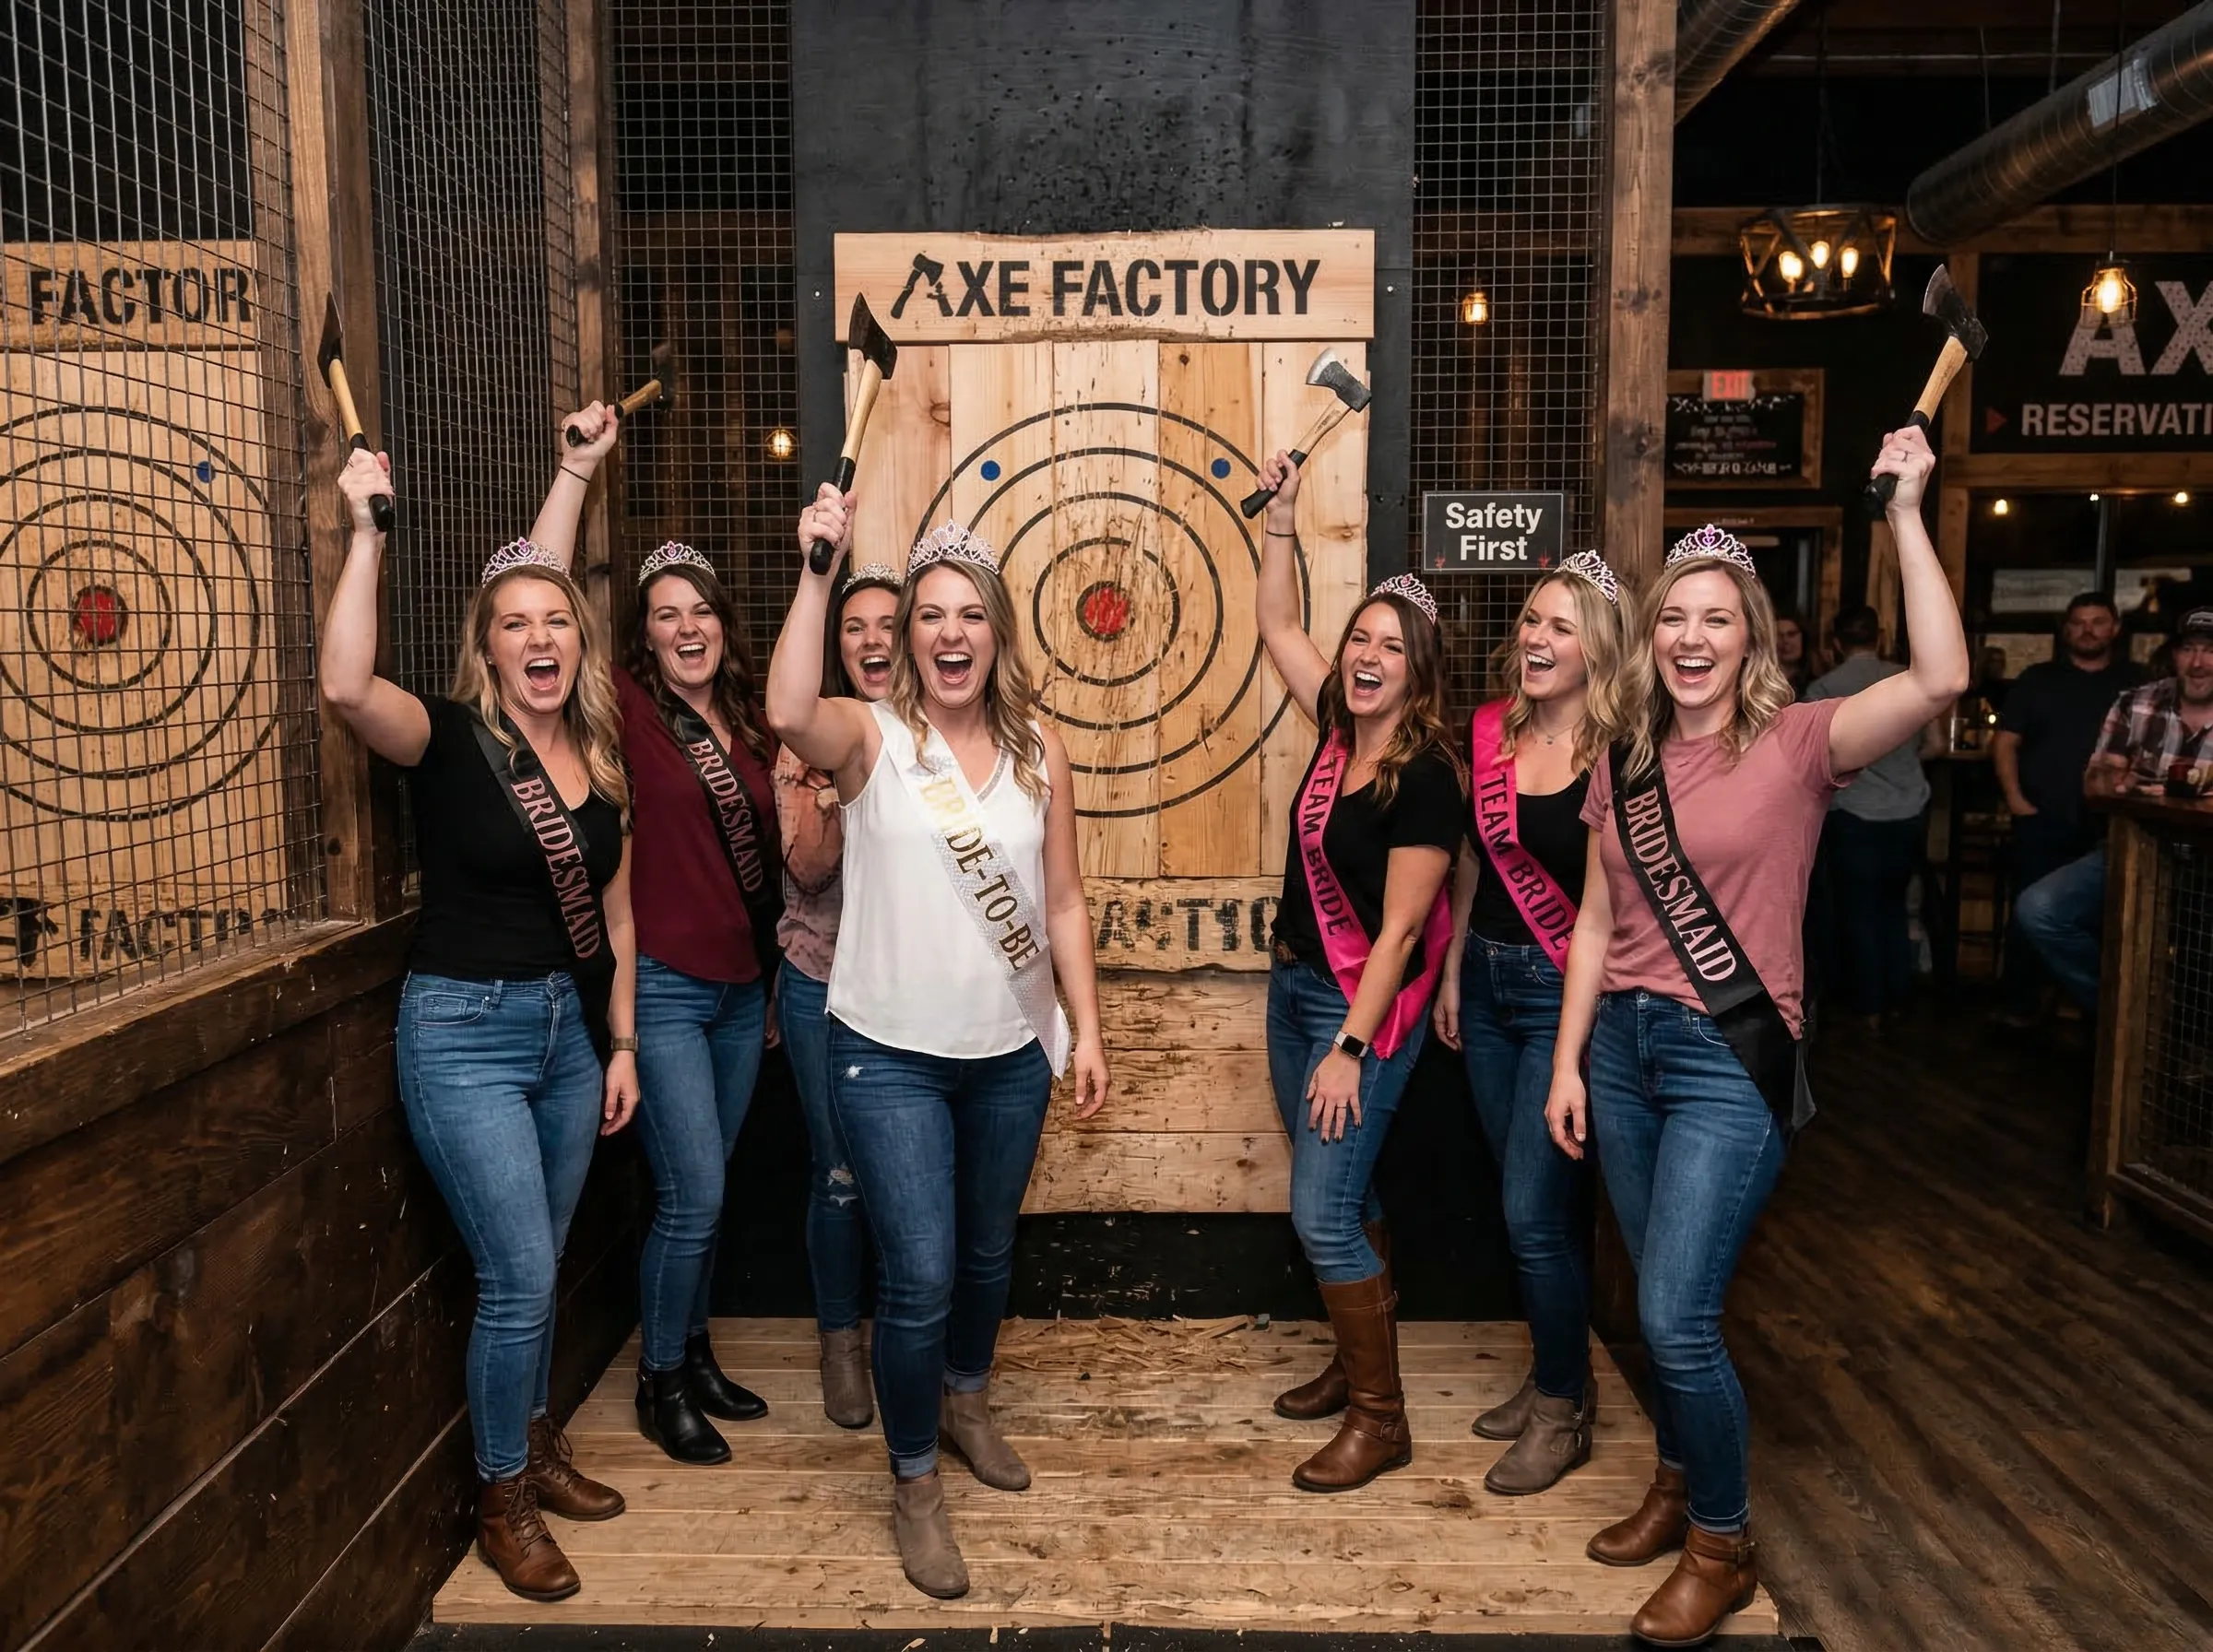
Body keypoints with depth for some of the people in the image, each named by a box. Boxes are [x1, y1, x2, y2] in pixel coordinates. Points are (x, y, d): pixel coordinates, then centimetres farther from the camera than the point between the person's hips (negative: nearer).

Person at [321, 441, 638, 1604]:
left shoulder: (603, 761, 5)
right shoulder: (449, 739, -10)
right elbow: (346, 687, -33)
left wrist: (621, 1044, 9)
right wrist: (367, 532, -31)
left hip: (571, 1029, 5)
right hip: (464, 1030, -5)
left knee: (534, 1270, 18)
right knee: (519, 1279, -2)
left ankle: (534, 1449, 38)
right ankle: (502, 1502, 20)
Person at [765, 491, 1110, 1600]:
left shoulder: (1037, 749, 1)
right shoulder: (871, 737, -9)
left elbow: (1063, 902, 4)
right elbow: (789, 714, -33)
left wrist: (1085, 1029, 2)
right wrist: (817, 569, -34)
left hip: (1010, 1055, 4)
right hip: (891, 1056, -4)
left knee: (987, 1254, 21)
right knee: (919, 1278, -3)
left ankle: (964, 1401, 50)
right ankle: (914, 1487, 21)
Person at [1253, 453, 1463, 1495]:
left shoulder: (1424, 776, -18)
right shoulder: (1339, 732, 3)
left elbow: (1400, 929, -19)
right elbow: (1277, 628, 15)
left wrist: (1351, 1048, -20)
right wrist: (1283, 516, 9)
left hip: (1361, 1009, -8)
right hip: (1295, 988, 8)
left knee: (1323, 1214, -7)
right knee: (1342, 1197, 18)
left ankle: (1381, 1421, 8)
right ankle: (1357, 1364, 35)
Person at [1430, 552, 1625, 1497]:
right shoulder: (1489, 731, 3)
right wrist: (1451, 975, 15)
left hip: (1566, 992, -6)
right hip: (1487, 982, 6)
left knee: (1535, 1212, -2)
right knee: (1527, 1201, 17)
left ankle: (1564, 1411, 19)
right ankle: (1551, 1377, 35)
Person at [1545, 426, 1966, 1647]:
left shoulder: (1796, 744, -7)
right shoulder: (1625, 763, 7)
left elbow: (1941, 680, -25)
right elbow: (1596, 923, 9)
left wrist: (1905, 514, -22)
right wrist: (1567, 1063, 6)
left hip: (1730, 1057, -5)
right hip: (1622, 1046, 5)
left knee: (1676, 1318, -5)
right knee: (1660, 1306, 16)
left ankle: (1721, 1546, 19)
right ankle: (1680, 1484, 40)